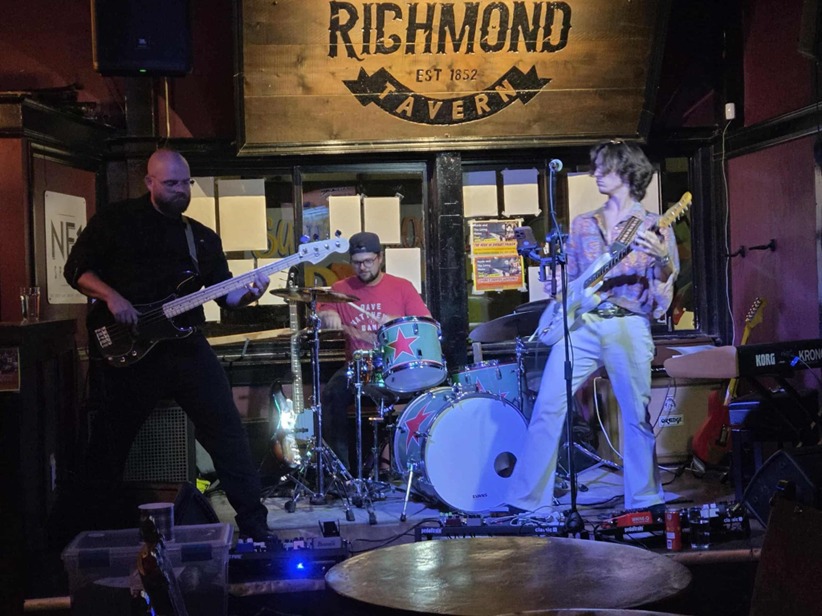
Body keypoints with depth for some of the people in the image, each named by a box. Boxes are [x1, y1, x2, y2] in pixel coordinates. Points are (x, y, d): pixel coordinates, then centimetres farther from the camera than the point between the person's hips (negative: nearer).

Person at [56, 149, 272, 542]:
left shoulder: (203, 237, 14)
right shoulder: (114, 220, 4)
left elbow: (225, 295, 12)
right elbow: (76, 269, 1)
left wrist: (248, 292, -10)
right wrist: (110, 297, -16)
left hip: (187, 347, 3)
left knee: (227, 431, -2)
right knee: (110, 442, 5)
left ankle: (254, 525, 5)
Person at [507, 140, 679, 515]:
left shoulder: (654, 227, 7)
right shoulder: (582, 225, 18)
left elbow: (662, 298, 1)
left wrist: (662, 261, -18)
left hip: (628, 326, -2)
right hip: (580, 324, 3)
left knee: (637, 415, 0)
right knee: (548, 407, -6)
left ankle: (646, 501, 16)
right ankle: (525, 501, -2)